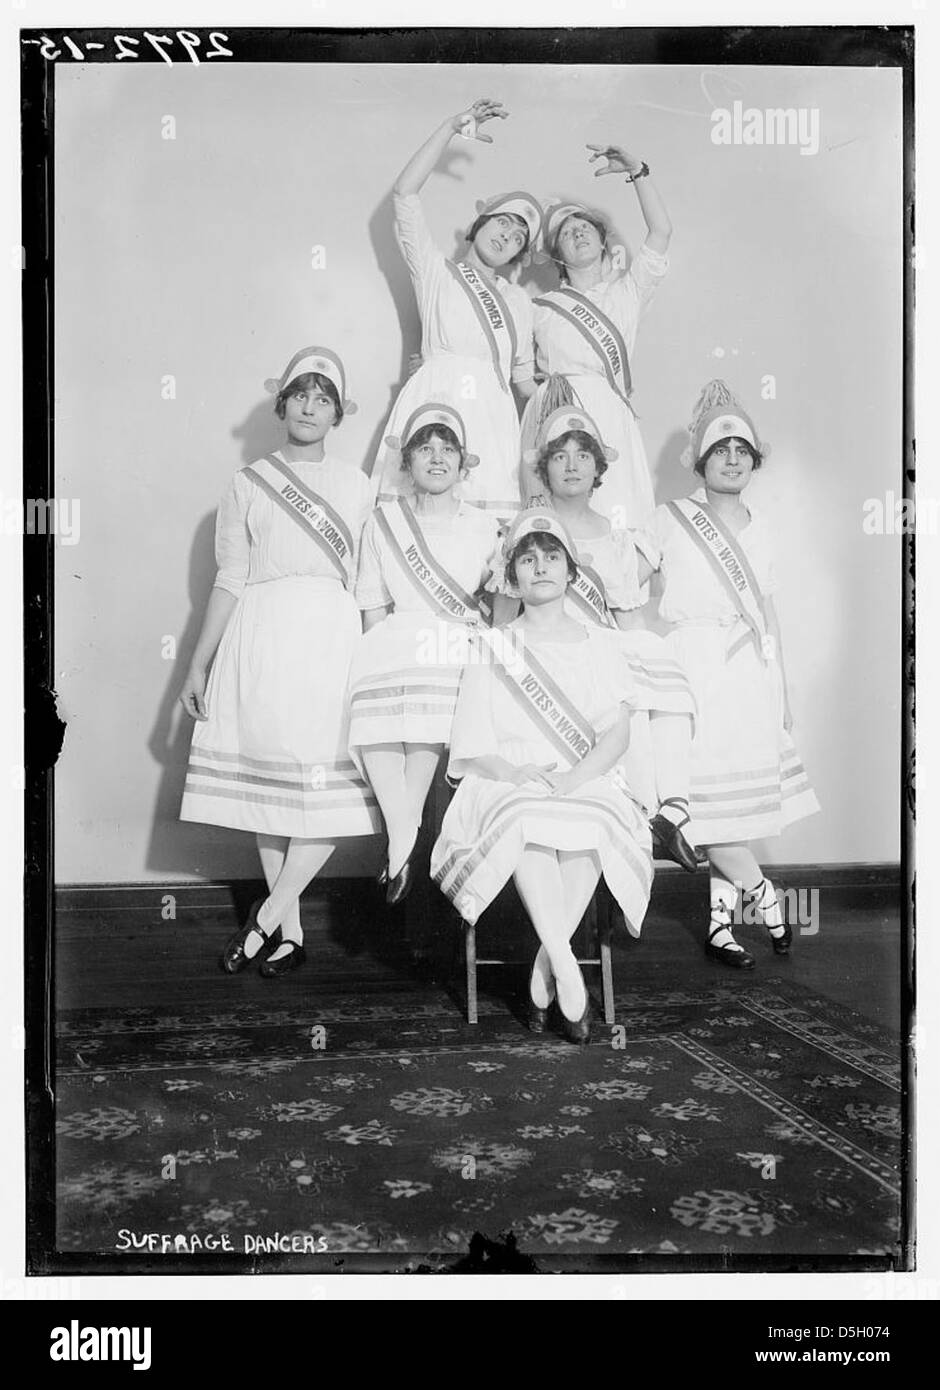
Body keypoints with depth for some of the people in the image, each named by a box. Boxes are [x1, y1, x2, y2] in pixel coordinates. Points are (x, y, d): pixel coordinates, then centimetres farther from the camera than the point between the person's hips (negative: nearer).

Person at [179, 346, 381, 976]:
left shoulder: (356, 485, 12)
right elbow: (229, 581, 9)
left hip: (333, 638, 0)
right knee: (267, 779, 0)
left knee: (337, 784, -11)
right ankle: (289, 931, 9)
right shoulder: (249, 484, 10)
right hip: (261, 638, 0)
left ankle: (268, 914, -2)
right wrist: (199, 664, 6)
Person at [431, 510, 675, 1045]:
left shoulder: (603, 644, 17)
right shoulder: (491, 647, 16)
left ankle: (545, 970, -23)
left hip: (591, 785, 1)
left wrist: (570, 779, -16)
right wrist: (517, 772, -15)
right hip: (507, 789, 0)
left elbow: (618, 734, 3)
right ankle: (567, 969, -33)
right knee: (524, 820, -36)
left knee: (591, 825, -35)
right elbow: (473, 750, 7)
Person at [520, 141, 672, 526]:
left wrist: (637, 170, 3)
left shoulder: (627, 292, 19)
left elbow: (661, 231, 8)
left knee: (617, 516, -15)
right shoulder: (541, 308, 20)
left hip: (609, 415, 1)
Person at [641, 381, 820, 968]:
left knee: (739, 805, 4)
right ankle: (764, 896, 7)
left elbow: (769, 611, 18)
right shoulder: (671, 520, 2)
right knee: (708, 801, -12)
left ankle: (722, 924, 14)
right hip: (699, 673, -4)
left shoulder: (759, 524, 15)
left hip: (753, 677, 4)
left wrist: (783, 688, 16)